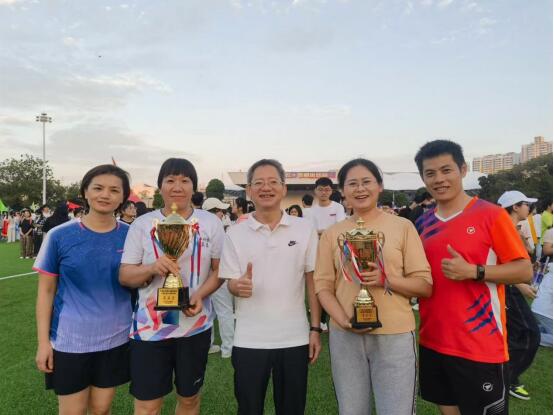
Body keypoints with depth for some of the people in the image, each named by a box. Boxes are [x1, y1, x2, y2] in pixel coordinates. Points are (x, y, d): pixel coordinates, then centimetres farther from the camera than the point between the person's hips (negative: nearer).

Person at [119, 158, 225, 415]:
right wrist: (152, 268, -22)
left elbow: (220, 269, 1)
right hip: (150, 326, -1)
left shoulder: (211, 223, -1)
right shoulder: (142, 225, -3)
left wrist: (200, 294, -17)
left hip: (195, 324, 1)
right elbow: (124, 276, -2)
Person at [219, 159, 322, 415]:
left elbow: (312, 282, 2)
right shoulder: (235, 233, -2)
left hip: (294, 338, 1)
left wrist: (315, 329, -1)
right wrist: (239, 285, -23)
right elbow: (231, 284, 0)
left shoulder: (305, 230, -2)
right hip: (249, 341, 0)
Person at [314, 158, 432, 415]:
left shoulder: (403, 227, -1)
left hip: (395, 335, -2)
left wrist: (387, 279, -18)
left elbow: (425, 285, -1)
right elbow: (323, 286, 3)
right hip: (345, 336, 2)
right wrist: (344, 320, -13)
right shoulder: (332, 233, 4)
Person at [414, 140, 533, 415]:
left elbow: (524, 271, -9)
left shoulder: (491, 215, -10)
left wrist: (472, 271, -22)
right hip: (433, 342, 5)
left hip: (480, 346, -5)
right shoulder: (422, 223, 4)